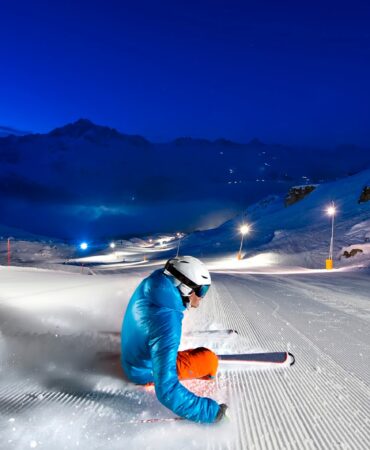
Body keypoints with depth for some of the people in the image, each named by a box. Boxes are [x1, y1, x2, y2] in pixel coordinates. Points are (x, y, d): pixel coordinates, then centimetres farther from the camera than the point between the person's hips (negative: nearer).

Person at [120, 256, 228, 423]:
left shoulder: (149, 286, -20)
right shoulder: (166, 324, -43)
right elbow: (167, 390, -43)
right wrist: (209, 410, -37)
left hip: (132, 357, 8)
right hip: (147, 372, -7)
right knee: (208, 359, -12)